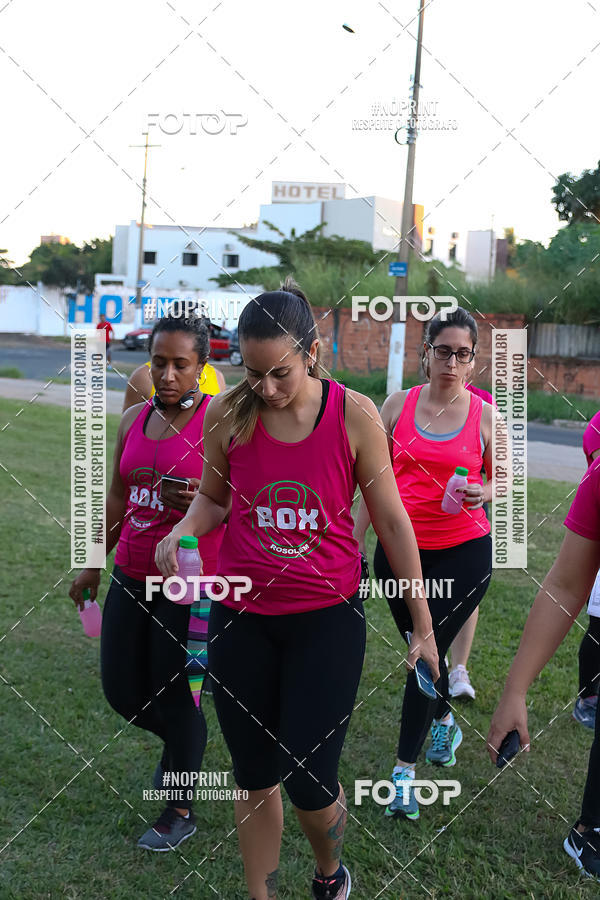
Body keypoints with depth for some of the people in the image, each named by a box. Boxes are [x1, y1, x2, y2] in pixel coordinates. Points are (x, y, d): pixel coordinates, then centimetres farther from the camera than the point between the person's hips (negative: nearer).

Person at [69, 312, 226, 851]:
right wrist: (94, 562, 22)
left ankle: (181, 812, 26)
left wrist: (204, 500, -28)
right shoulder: (133, 420, 8)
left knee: (175, 697, 3)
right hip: (131, 577, 6)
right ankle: (183, 744, 44)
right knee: (122, 690, 12)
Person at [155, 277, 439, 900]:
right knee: (255, 779, 12)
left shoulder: (354, 415, -10)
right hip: (240, 616, 2)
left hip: (328, 618, -2)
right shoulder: (226, 416, -6)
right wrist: (183, 532, -13)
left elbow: (391, 522, -3)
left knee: (309, 779, 0)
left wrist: (422, 624, 0)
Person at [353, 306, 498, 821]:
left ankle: (405, 771, 7)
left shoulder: (485, 416, -3)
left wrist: (483, 494, -14)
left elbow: (503, 481, 9)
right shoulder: (399, 405, 1)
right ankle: (445, 723, 44)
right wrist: (354, 544, 5)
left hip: (463, 553, -2)